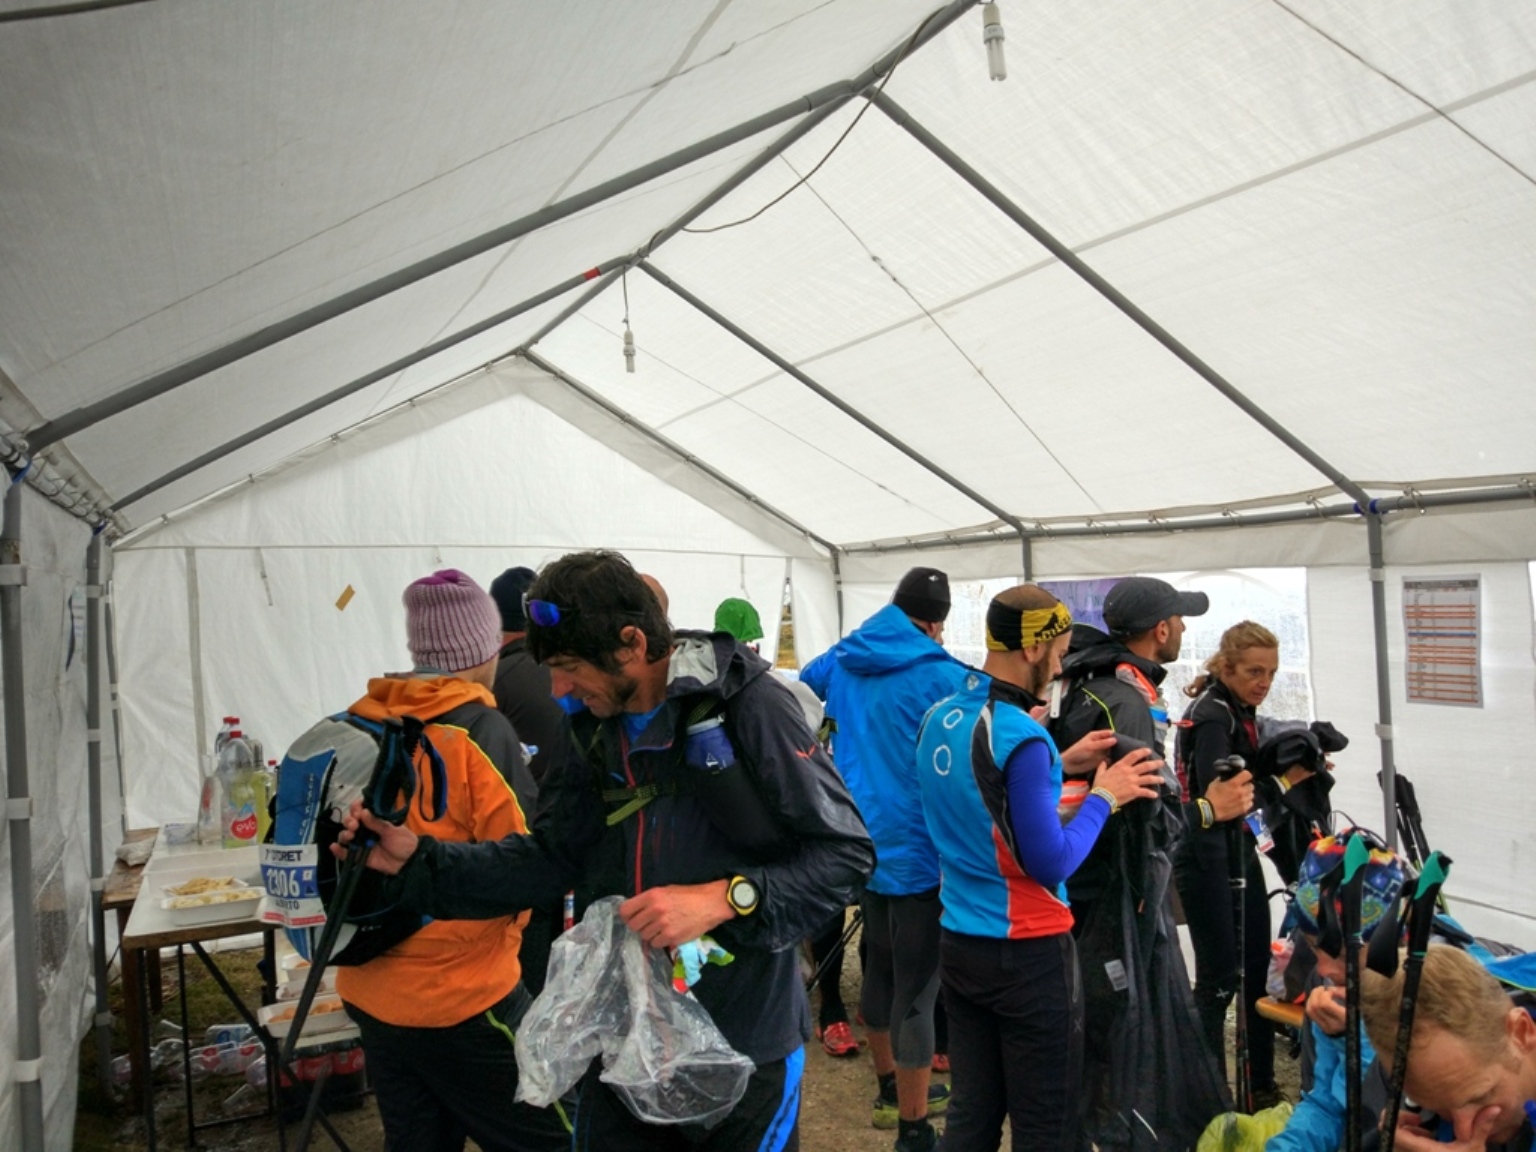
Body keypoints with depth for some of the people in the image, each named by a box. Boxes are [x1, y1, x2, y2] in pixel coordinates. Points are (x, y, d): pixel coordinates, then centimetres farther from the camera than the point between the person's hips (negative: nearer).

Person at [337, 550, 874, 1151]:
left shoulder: (749, 704, -18)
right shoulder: (594, 730, 3)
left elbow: (848, 851, -17)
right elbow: (550, 857, 6)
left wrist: (723, 898, -28)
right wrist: (417, 858, -4)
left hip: (746, 1040, -5)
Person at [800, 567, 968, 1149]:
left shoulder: (839, 662, 5)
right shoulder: (946, 677, -16)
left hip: (862, 841, 7)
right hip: (918, 849, -7)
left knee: (879, 971, 21)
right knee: (915, 988, 2)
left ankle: (891, 1089, 38)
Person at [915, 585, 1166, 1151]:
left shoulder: (938, 719, 4)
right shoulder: (1022, 738, -21)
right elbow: (1051, 863, -19)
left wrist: (1059, 765, 11)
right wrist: (1104, 796, -7)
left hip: (960, 944, 7)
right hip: (1029, 953, -7)